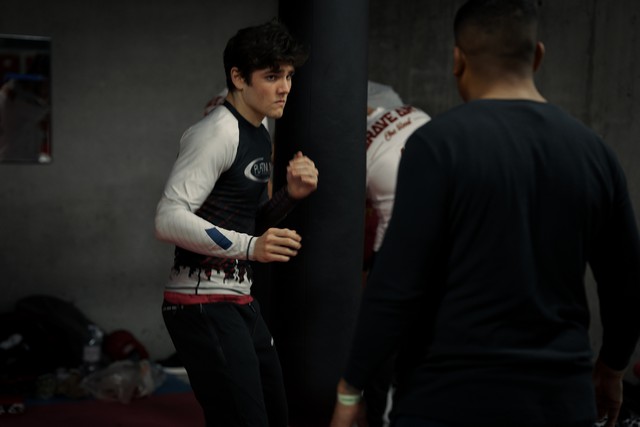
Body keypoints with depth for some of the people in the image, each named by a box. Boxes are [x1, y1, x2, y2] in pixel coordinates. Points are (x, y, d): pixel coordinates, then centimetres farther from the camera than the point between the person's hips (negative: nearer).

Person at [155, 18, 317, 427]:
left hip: (240, 300, 10)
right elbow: (169, 218, -24)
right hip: (203, 304, -10)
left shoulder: (260, 133, 14)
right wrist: (249, 247, -30)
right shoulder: (217, 132, -15)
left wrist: (290, 195, 3)